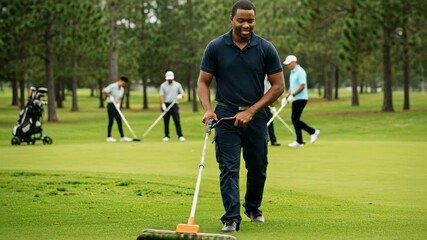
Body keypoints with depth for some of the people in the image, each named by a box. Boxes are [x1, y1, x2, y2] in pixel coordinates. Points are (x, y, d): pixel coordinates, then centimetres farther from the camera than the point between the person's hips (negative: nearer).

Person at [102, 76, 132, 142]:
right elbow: (104, 91, -21)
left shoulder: (122, 89, 11)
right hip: (111, 105, -8)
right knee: (111, 121, -6)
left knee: (119, 121, 5)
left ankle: (122, 137, 6)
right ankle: (109, 137, 1)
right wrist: (109, 96, -12)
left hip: (116, 106, 8)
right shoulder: (112, 86, -13)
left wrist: (118, 104, -5)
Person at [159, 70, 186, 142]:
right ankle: (166, 136, 11)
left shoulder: (177, 85, 6)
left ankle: (180, 136, -7)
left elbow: (182, 93, 12)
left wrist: (180, 95, -13)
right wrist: (163, 105, -14)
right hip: (166, 105, 0)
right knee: (166, 122, 2)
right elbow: (162, 96, -1)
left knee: (177, 121, -8)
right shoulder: (163, 85, 3)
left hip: (174, 104, 0)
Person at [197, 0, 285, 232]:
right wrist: (207, 109, -17)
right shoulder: (215, 47, -4)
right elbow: (203, 82, 1)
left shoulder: (266, 49, -4)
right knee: (229, 168, -9)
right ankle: (231, 218, -12)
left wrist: (250, 111, -10)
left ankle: (253, 207, 36)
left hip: (255, 116, 1)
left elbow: (278, 85, -3)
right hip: (226, 116, -1)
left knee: (257, 168, 12)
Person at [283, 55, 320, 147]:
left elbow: (302, 86, -20)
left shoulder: (300, 71, -13)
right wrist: (287, 96, 11)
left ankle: (299, 141, -3)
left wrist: (292, 95, -21)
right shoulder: (292, 72, 17)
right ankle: (313, 132, 15)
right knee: (295, 120, 8)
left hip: (301, 99, -10)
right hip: (295, 99, 10)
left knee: (295, 119, -9)